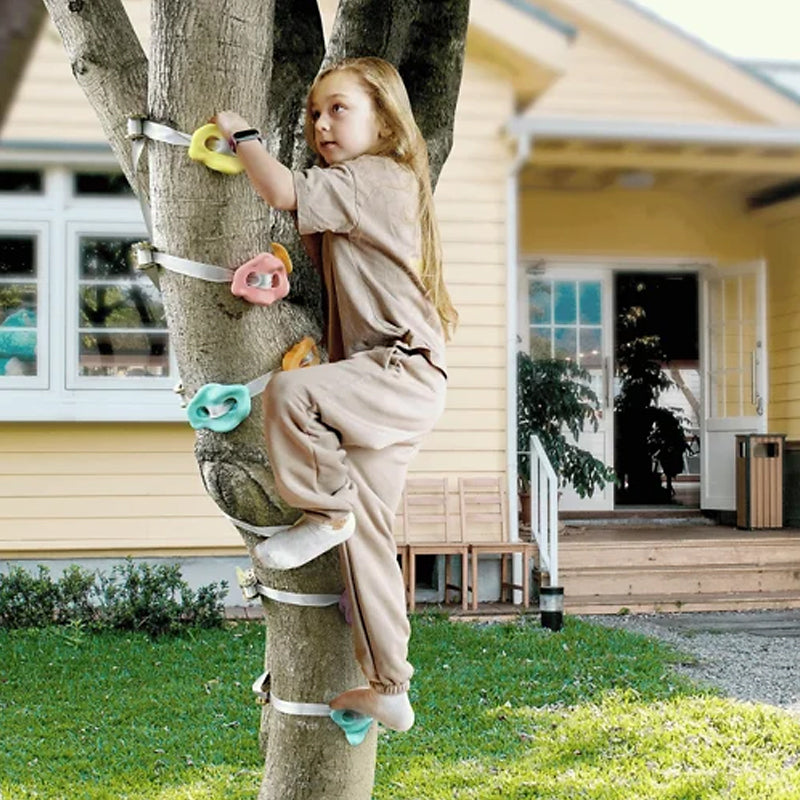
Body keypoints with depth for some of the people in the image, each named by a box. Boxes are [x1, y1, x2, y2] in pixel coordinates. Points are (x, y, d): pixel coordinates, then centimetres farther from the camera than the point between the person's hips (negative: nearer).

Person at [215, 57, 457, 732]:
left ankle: (326, 510, -9)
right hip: (389, 384, 10)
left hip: (407, 374, -10)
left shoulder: (376, 178, -8)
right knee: (368, 535, 6)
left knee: (289, 392, -33)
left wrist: (240, 134, -3)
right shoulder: (355, 195, 23)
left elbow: (283, 191, -18)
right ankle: (389, 688, 11)